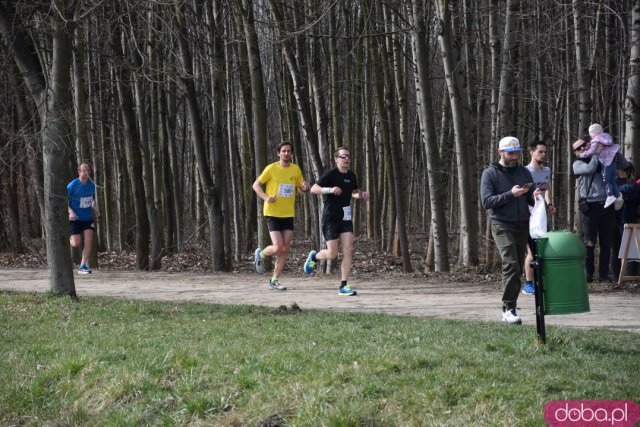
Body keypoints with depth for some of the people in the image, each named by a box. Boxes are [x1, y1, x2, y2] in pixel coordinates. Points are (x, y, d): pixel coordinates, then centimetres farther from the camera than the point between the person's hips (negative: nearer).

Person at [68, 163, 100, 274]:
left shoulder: (91, 185, 2)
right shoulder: (73, 185, -14)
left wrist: (96, 209, 3)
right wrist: (71, 211, -26)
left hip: (87, 218, 4)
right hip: (75, 218, -4)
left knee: (89, 240, -11)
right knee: (76, 243, -8)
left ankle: (83, 266, -3)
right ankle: (69, 239, 30)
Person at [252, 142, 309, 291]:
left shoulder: (296, 169, 6)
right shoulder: (271, 168, -7)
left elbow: (300, 188, 17)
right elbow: (256, 185, -1)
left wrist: (304, 188, -7)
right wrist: (266, 197, -17)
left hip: (288, 214, 5)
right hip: (273, 213, -5)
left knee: (285, 250, 1)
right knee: (278, 247, -14)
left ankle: (274, 281, 10)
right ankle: (260, 254, 19)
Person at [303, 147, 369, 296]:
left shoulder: (351, 176, 9)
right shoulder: (331, 174, -10)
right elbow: (313, 189, -17)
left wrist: (361, 195, 5)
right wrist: (330, 189, -32)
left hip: (345, 218, 6)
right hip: (330, 218, -6)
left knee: (348, 251, -7)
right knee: (332, 254, -6)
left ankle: (343, 287, -5)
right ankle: (314, 257, 28)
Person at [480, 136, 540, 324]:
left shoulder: (524, 172, 14)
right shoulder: (490, 174, 0)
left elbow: (531, 200, 18)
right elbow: (486, 201, -9)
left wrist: (535, 197, -6)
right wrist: (510, 194, -19)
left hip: (523, 225, 5)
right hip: (502, 226, -5)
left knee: (517, 269, 4)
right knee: (511, 265, -19)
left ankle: (509, 308, 12)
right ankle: (509, 309, -19)